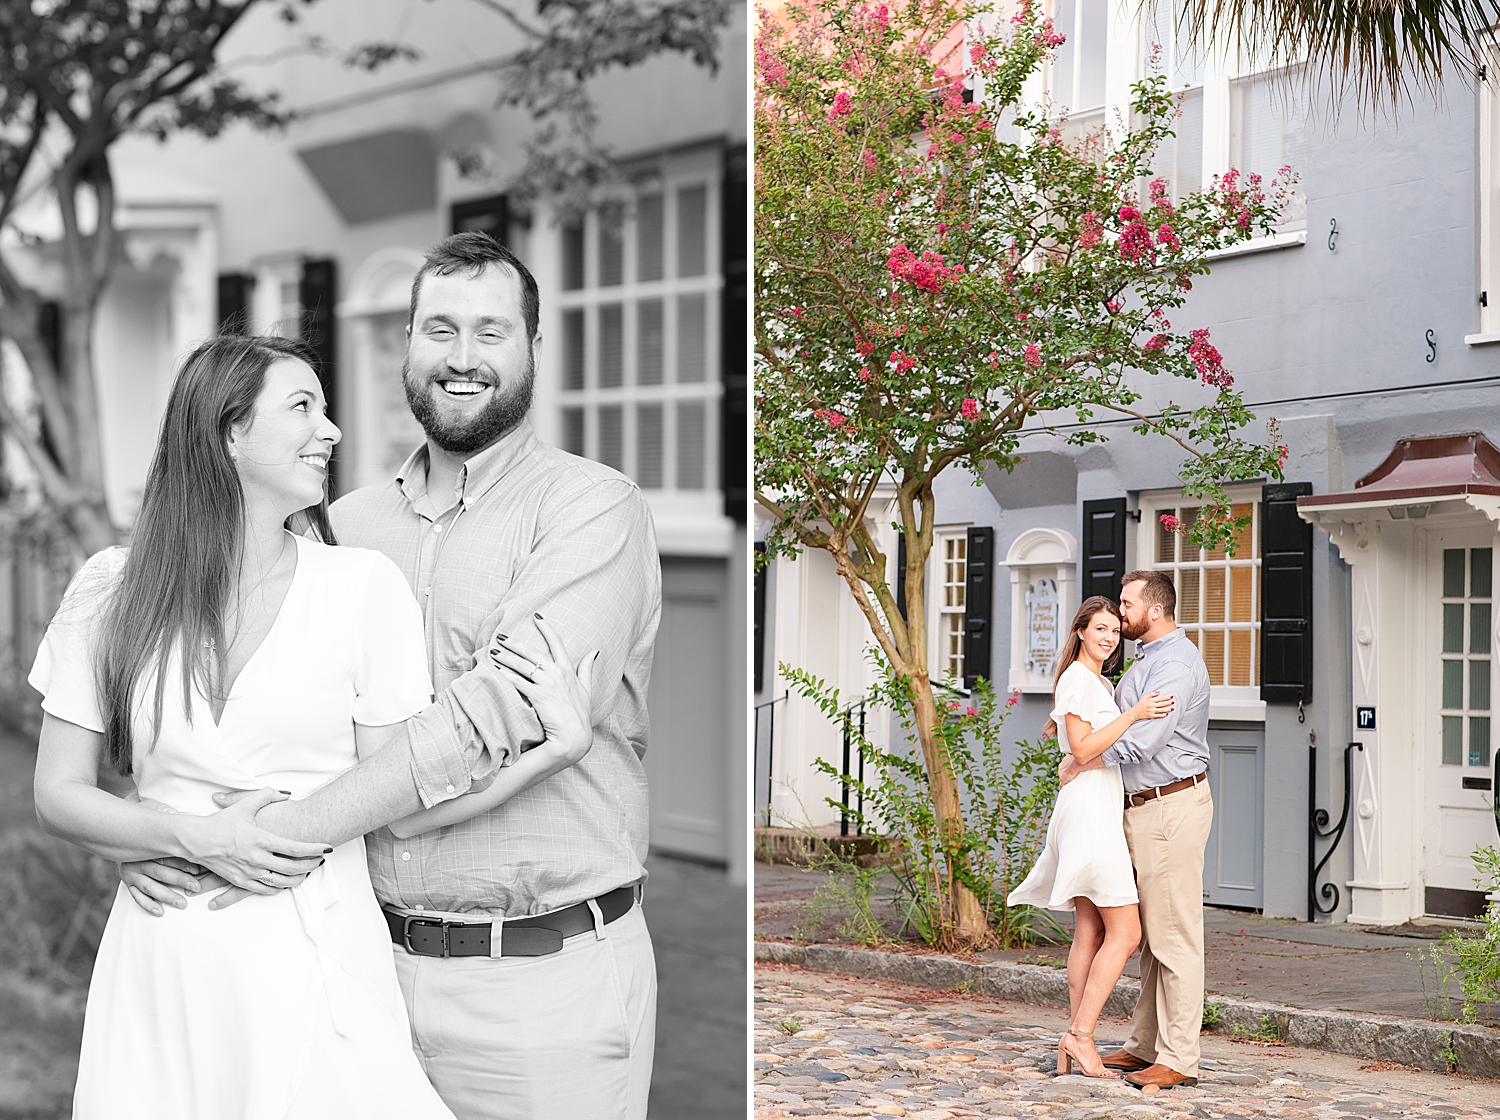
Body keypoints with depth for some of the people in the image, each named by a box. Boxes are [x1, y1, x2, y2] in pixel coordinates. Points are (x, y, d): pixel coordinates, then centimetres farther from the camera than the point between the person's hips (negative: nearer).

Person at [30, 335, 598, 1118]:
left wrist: (558, 748, -13)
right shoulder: (111, 591, 1)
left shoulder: (361, 585, -1)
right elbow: (58, 795, 3)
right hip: (167, 966, 1)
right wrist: (199, 838, -12)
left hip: (319, 960, -1)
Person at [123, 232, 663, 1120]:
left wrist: (280, 830, -22)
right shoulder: (348, 524, 11)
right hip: (379, 963, 4)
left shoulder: (591, 507, -7)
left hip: (546, 975, -4)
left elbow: (499, 714, -20)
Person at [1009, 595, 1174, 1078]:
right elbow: (1083, 749, -18)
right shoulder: (1077, 678, -10)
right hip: (1089, 807, -10)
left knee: (1090, 932, 7)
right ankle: (1080, 1036, -11)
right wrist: (1134, 713, -21)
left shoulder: (1098, 682, 21)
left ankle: (1074, 1040, 7)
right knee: (1124, 932, -11)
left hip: (1099, 810, 10)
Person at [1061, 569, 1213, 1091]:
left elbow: (1142, 738, -23)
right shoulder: (1144, 661, 18)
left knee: (1174, 936, -7)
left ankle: (1179, 1059, -5)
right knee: (1149, 935, 13)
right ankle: (1145, 1045, 19)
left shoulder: (1177, 662, -16)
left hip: (1173, 807, -10)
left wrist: (1081, 763, -12)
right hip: (1144, 808, 10)